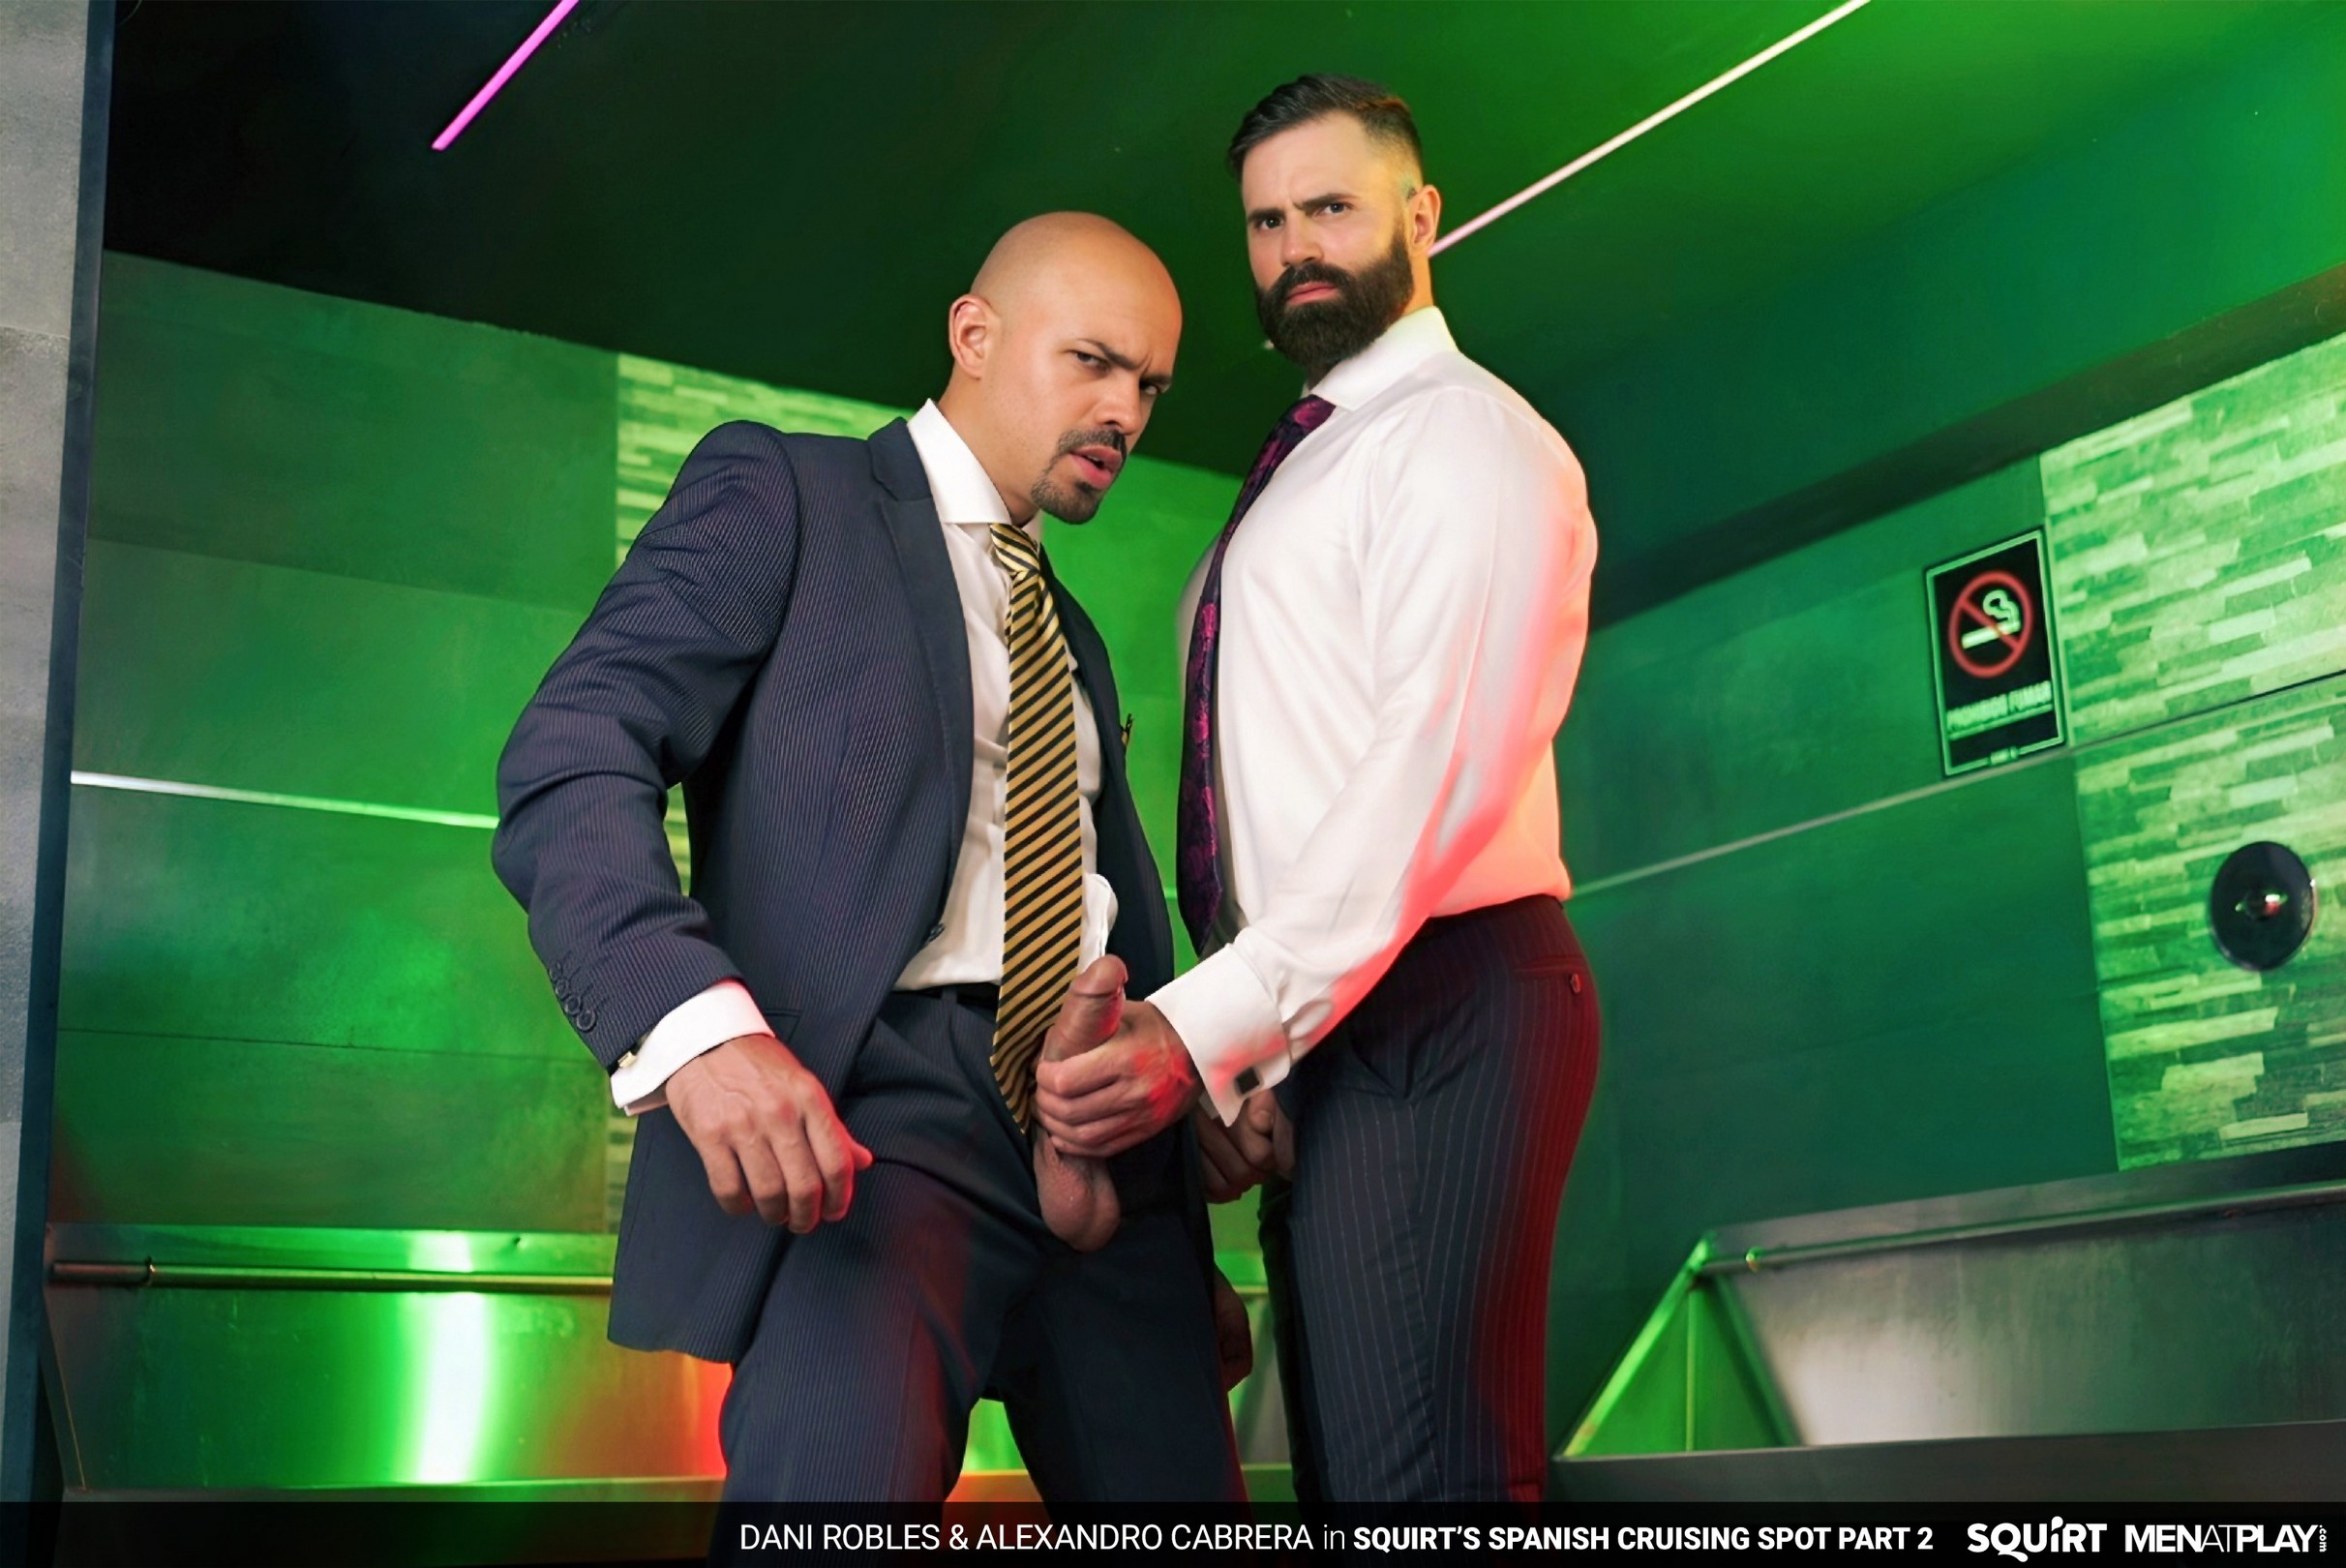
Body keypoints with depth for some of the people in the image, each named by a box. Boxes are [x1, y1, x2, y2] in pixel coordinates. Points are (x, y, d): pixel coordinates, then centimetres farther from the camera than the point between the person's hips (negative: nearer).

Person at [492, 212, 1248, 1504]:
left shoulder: (1074, 641, 27)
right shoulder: (780, 492, 6)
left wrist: (1187, 1255, 18)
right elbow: (568, 763, -8)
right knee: (849, 1468, -30)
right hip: (867, 1110, -7)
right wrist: (697, 1020, -26)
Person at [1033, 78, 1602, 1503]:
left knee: (1417, 1476, -14)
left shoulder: (1467, 436, -3)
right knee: (1347, 1470, 10)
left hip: (1435, 1012, -9)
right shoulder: (1299, 474, 24)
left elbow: (1440, 769, -18)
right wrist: (1236, 1063, 6)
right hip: (1303, 1034, 9)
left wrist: (1205, 1026, -24)